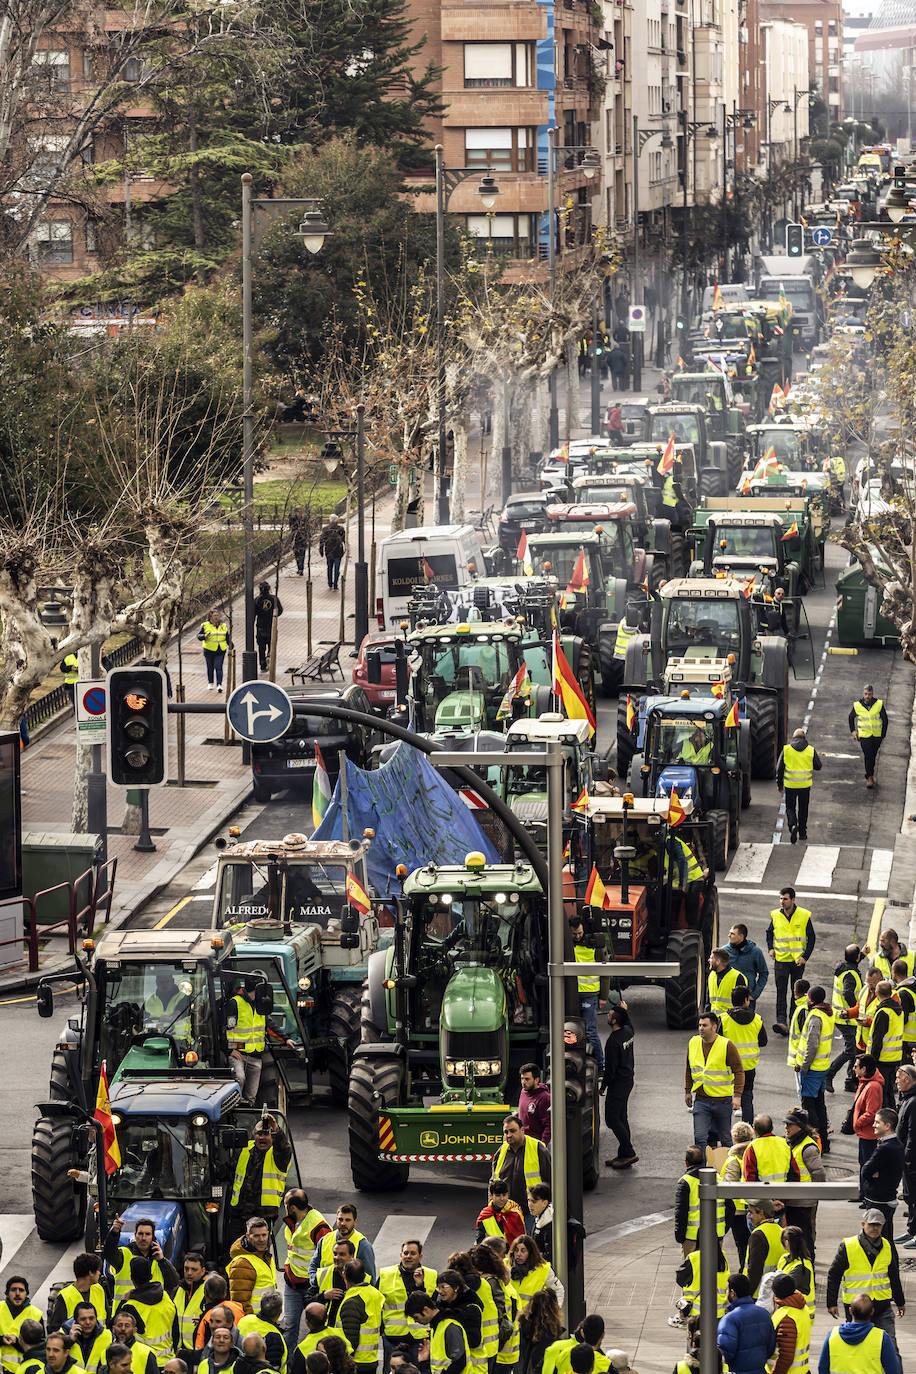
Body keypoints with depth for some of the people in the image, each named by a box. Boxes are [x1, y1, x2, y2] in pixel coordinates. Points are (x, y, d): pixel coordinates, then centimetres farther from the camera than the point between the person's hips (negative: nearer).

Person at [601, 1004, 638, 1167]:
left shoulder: (614, 1041, -23)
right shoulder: (628, 1031, 1)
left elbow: (611, 1067, -19)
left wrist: (603, 1086, -8)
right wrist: (625, 1011, 43)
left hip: (618, 1083, -9)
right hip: (628, 1079, 9)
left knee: (612, 1119, -5)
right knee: (621, 1118, 15)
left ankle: (629, 1153, -7)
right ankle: (623, 1155, 18)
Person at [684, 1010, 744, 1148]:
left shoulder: (727, 1046, -10)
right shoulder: (693, 1043, 3)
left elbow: (739, 1072, -8)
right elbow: (689, 1070, 17)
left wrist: (737, 1096, -15)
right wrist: (687, 1091, 18)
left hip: (723, 1100, -3)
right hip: (701, 1100, 3)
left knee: (725, 1138, 9)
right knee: (700, 1138, -8)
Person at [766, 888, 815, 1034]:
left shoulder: (804, 915, -5)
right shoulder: (775, 915, 2)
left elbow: (811, 937, 1)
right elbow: (769, 932, 19)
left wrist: (805, 956, -8)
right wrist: (770, 948, 3)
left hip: (798, 960, -1)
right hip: (781, 960, 1)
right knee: (781, 991, -10)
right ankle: (781, 1022, -16)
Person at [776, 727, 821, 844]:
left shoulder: (786, 750, -4)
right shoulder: (811, 750, -4)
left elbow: (779, 768, 0)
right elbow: (818, 767, 5)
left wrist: (779, 784, 11)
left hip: (790, 785, -1)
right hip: (805, 785, 1)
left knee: (790, 807, 10)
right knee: (803, 808, 16)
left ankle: (793, 825, -17)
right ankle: (802, 832, 22)